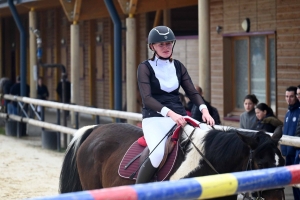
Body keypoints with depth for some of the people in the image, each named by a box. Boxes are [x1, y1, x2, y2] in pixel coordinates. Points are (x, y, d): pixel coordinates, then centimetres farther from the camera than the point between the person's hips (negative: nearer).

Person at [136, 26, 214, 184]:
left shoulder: (178, 67, 14)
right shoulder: (145, 67, 0)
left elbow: (192, 92, 8)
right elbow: (147, 98, -13)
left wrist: (204, 109, -13)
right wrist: (170, 113, -29)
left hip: (179, 116, 5)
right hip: (154, 117, -5)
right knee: (158, 153, -32)